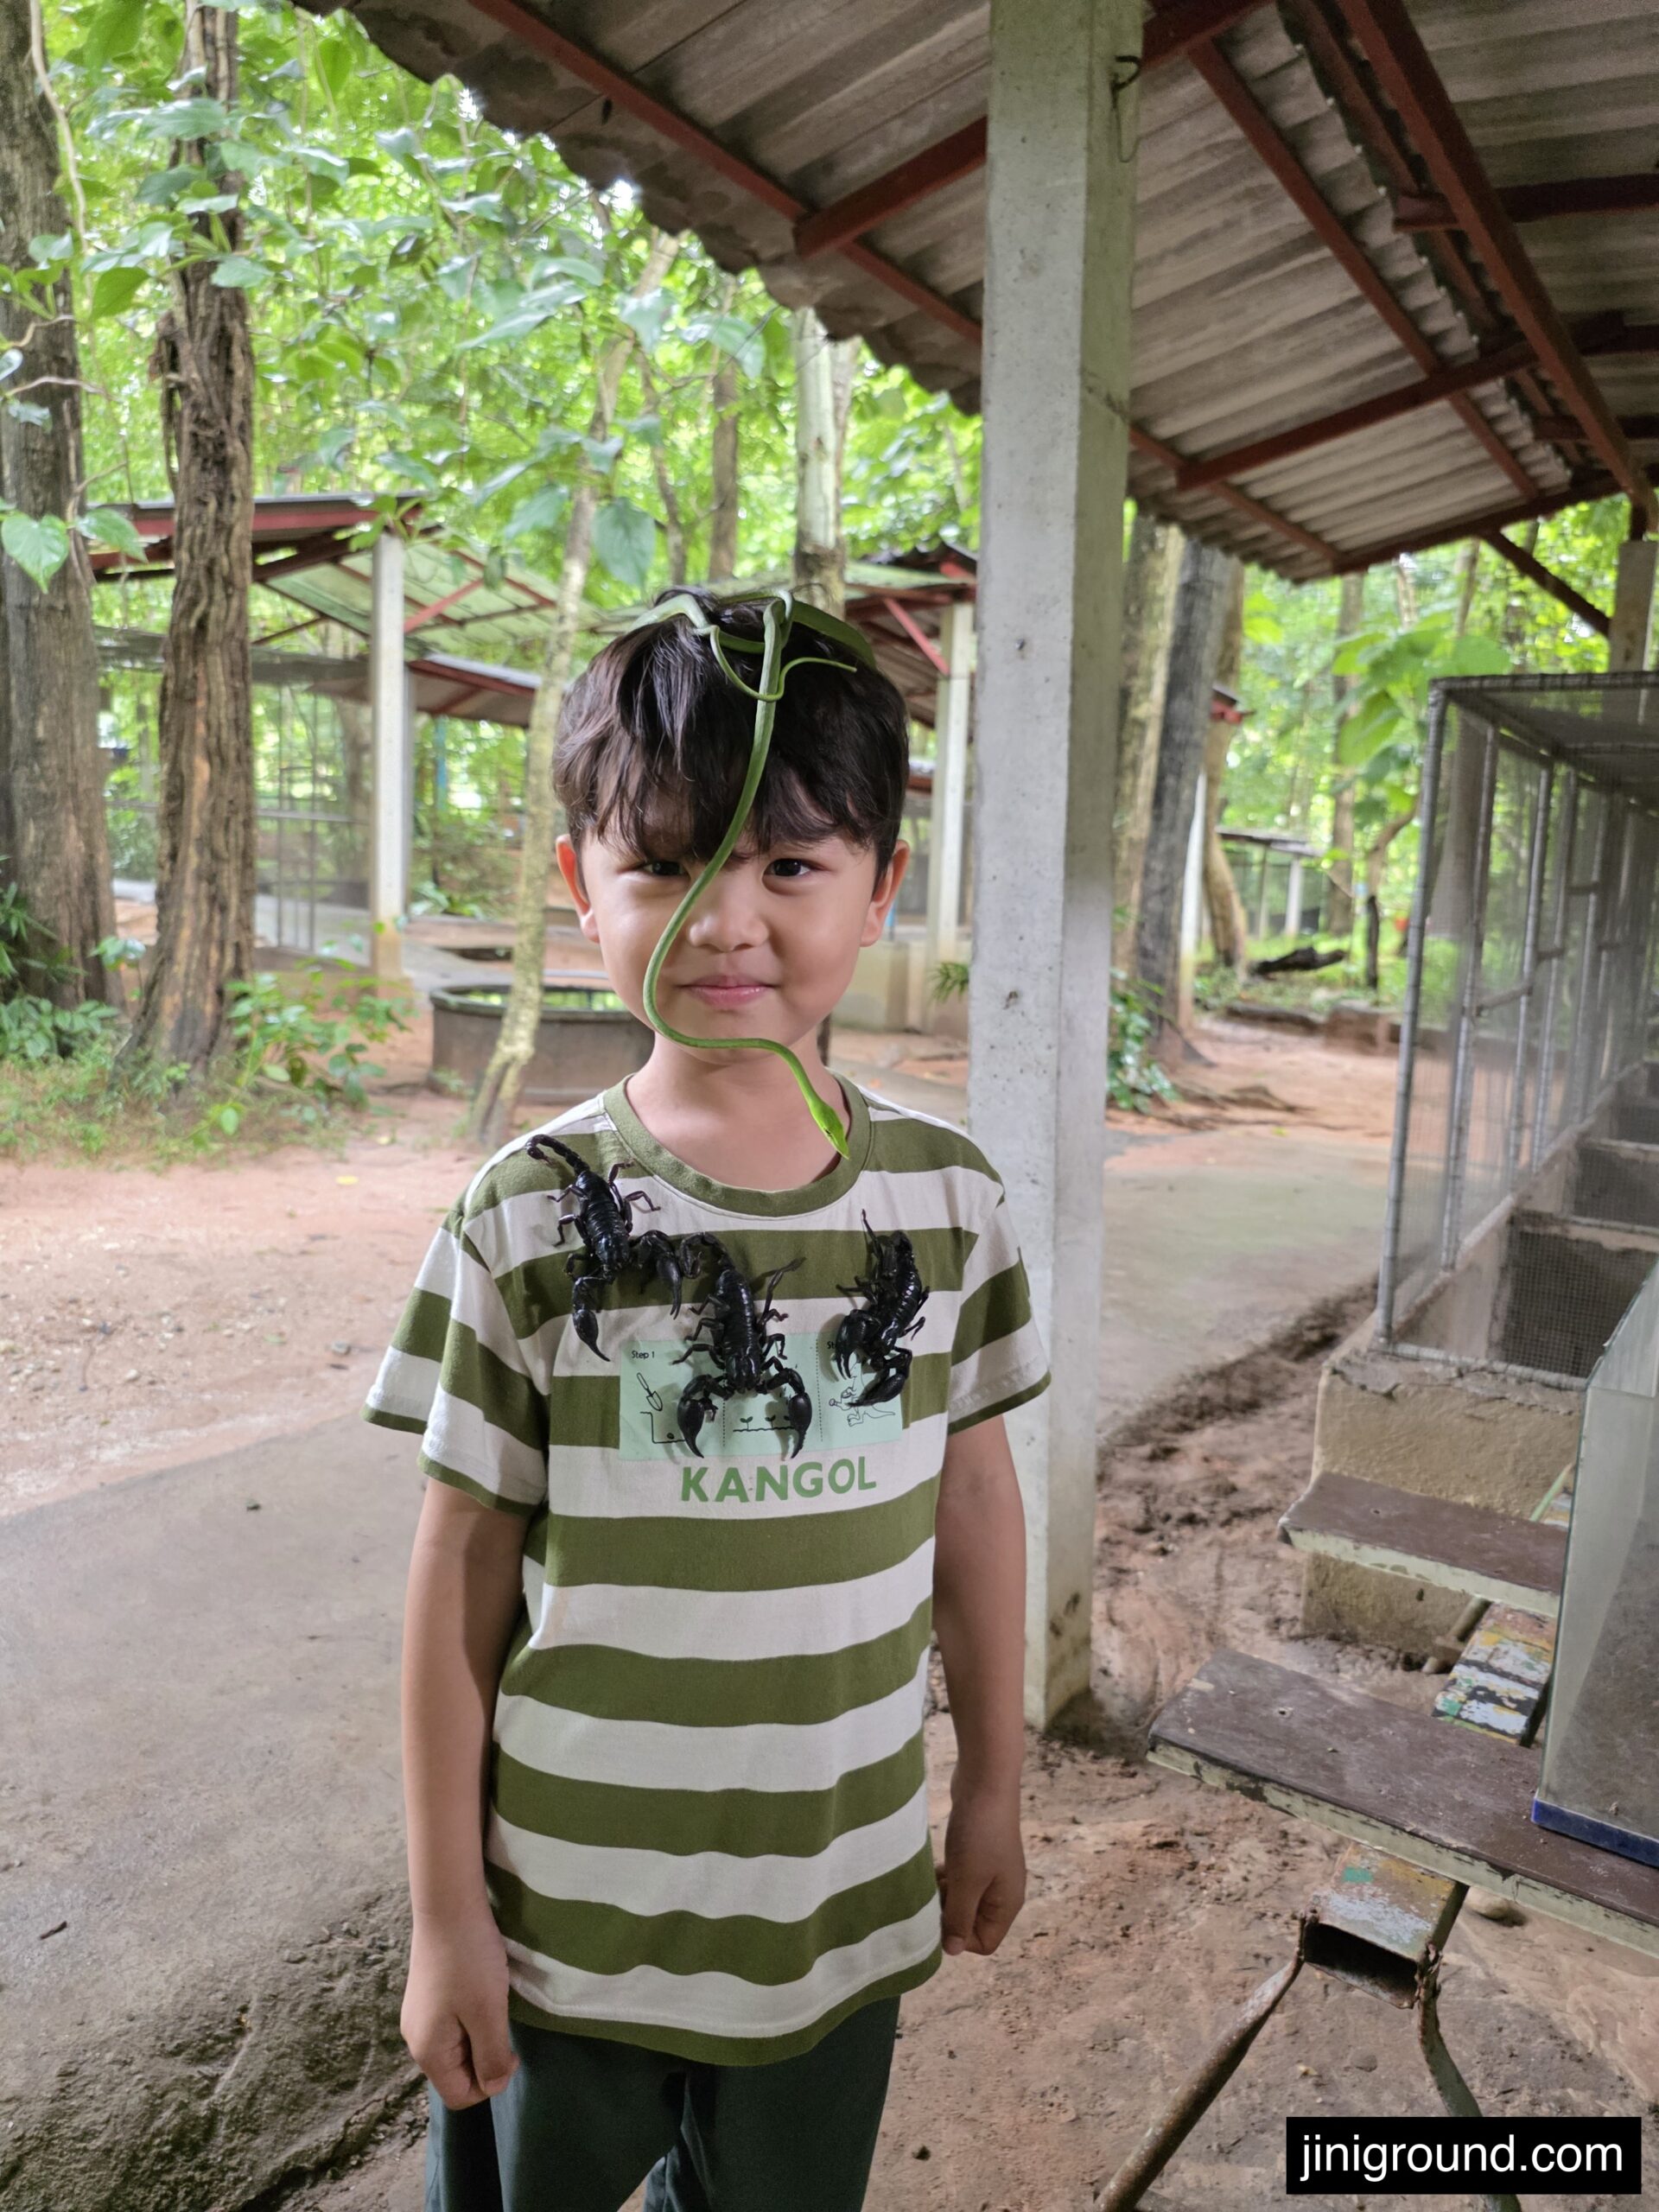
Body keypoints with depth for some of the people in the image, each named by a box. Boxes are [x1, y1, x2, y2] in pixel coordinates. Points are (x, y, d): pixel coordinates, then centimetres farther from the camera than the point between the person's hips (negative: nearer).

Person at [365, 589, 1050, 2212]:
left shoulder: (946, 1197, -9)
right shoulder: (532, 1215, -15)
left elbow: (973, 1495, 1)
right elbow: (460, 1574, -9)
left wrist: (994, 1790, 10)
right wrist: (445, 1914, -3)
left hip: (841, 1909, 2)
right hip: (564, 1922, -2)